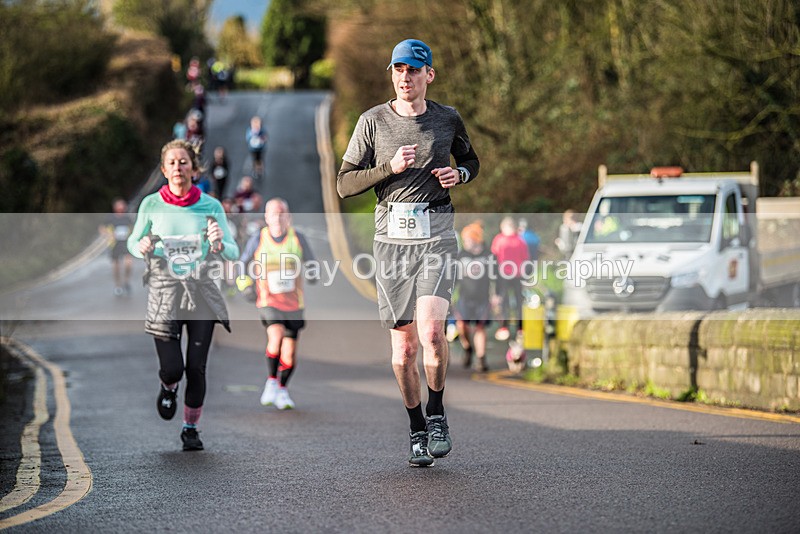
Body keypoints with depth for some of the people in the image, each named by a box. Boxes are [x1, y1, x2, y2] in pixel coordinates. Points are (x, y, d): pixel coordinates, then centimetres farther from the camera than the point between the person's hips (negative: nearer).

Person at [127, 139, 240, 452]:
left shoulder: (210, 206, -2)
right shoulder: (151, 205, -2)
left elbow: (234, 253, -2)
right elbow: (132, 242, 12)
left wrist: (219, 245, -24)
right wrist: (142, 248, -12)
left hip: (202, 294, 1)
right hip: (164, 293, -1)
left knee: (196, 368, 1)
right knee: (172, 368, -7)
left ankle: (191, 428, 21)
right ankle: (168, 387, 30)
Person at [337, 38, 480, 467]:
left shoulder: (448, 119, 6)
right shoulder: (373, 121, 3)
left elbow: (471, 162, 25)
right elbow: (344, 184, 1)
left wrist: (458, 173, 1)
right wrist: (391, 167, -12)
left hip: (436, 237, -1)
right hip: (391, 238, 1)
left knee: (431, 331, -20)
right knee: (403, 347, 3)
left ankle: (436, 413, 2)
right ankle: (417, 431, 19)